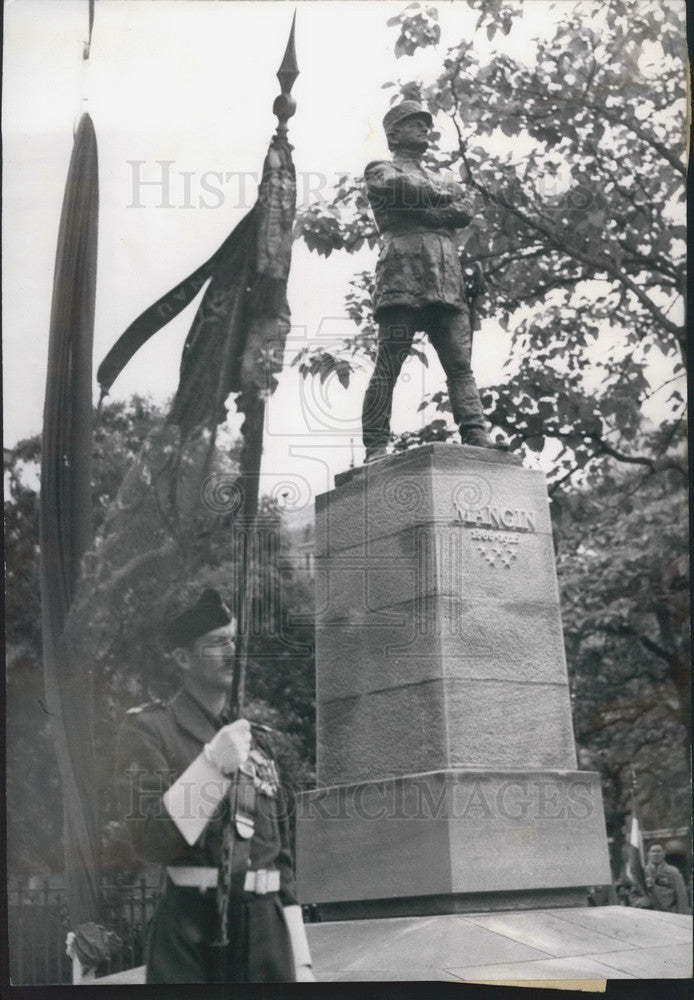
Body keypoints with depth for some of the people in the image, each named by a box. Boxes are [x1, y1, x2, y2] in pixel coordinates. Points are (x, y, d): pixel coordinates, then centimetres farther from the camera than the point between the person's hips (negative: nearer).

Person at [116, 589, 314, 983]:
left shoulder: (257, 741, 17)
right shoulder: (148, 729, 0)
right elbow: (152, 840, -10)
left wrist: (301, 961, 12)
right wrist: (213, 763, -19)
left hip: (265, 931, 5)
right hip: (189, 932, -5)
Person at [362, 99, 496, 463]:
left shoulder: (442, 180, 34)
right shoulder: (380, 170, 19)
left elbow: (465, 211, 13)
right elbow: (401, 188, -6)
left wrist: (421, 212, -1)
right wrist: (444, 195, 9)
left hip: (448, 280, 5)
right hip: (403, 272, -5)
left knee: (460, 364, -8)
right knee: (389, 363, -13)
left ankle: (477, 438, -18)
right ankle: (375, 448, -17)